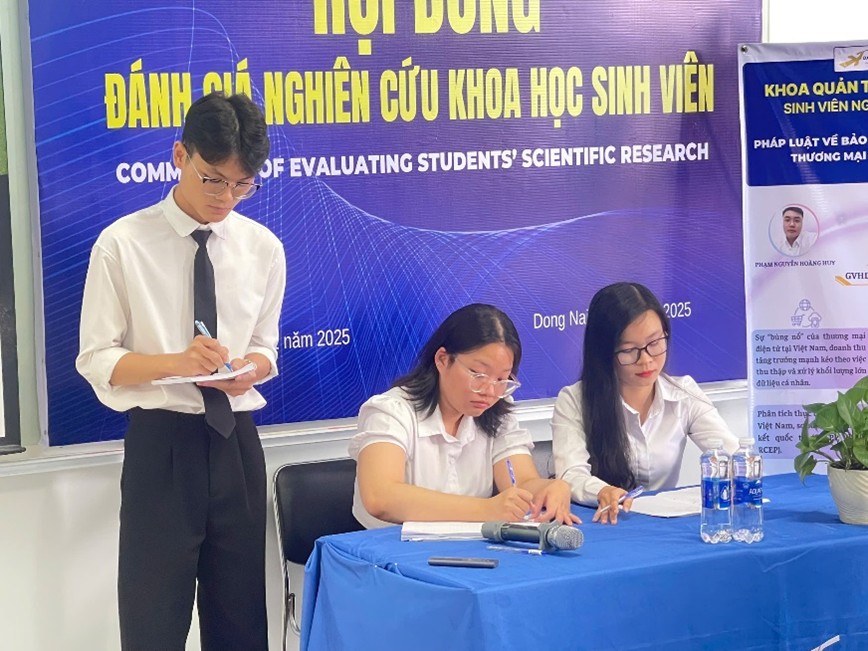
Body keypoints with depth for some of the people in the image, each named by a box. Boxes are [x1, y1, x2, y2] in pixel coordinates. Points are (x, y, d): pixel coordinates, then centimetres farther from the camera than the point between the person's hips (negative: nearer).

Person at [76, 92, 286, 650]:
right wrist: (173, 362, -23)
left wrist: (249, 368, -11)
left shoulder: (263, 248, 4)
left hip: (236, 443, 4)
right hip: (160, 443, -4)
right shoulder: (123, 244, -8)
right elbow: (96, 359, -6)